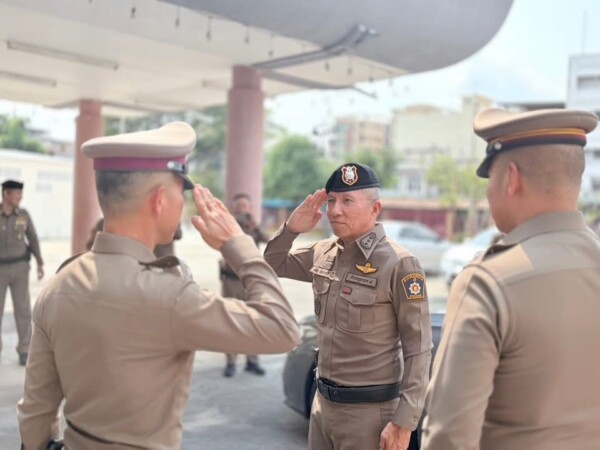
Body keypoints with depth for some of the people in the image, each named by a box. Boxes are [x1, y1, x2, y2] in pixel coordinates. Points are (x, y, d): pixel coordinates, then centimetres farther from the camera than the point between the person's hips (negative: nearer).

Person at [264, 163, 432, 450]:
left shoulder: (398, 264, -16)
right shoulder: (323, 253, 2)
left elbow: (418, 350, -15)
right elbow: (274, 266, 16)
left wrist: (403, 422, -18)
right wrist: (291, 228, -3)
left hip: (368, 410, -6)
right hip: (322, 402, 6)